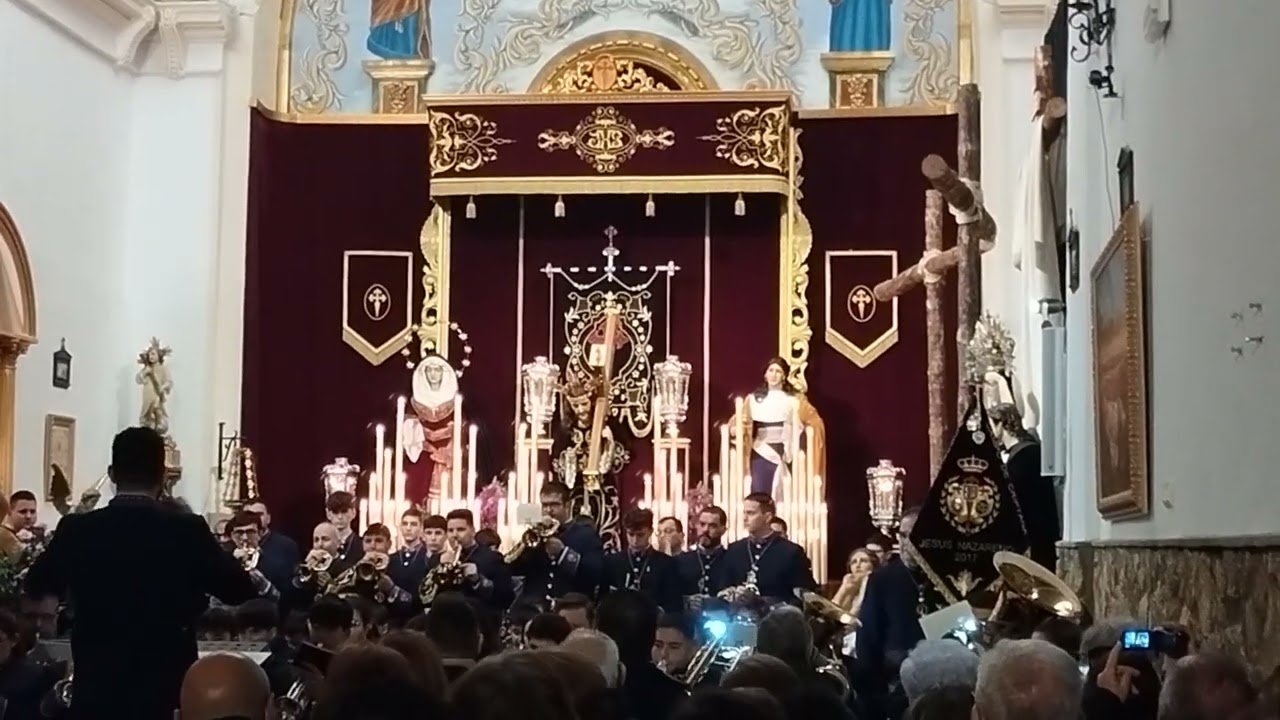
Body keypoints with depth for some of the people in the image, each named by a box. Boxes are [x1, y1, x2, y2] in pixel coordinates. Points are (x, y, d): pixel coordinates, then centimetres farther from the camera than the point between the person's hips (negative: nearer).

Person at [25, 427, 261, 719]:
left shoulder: (77, 530, -5)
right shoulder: (187, 530, -10)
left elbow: (36, 585, 13)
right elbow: (242, 591, 0)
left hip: (97, 691, 2)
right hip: (168, 689, -1)